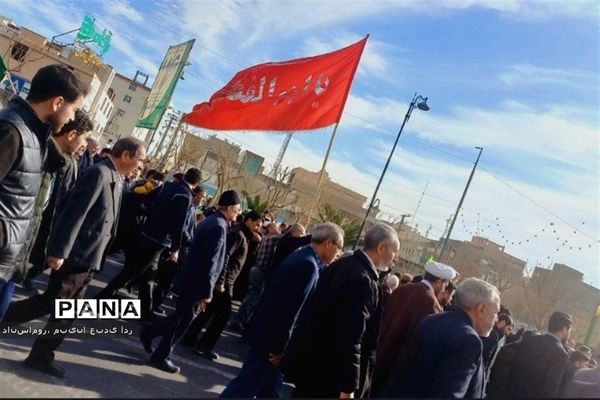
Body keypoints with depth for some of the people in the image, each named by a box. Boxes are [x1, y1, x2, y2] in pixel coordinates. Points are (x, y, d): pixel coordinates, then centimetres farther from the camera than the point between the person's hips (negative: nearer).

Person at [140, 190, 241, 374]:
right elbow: (210, 262, -23)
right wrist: (207, 292, -19)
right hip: (196, 282, -9)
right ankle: (161, 356, 18)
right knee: (184, 320, 5)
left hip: (190, 278, 9)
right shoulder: (219, 226, -20)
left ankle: (148, 333, 31)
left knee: (181, 317, 21)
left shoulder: (210, 221, 10)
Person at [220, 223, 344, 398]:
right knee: (246, 385, 3)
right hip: (272, 335, -10)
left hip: (271, 330, 10)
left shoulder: (303, 256, 8)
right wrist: (280, 346, -18)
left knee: (270, 387, 19)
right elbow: (291, 310, -24)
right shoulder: (308, 264, -23)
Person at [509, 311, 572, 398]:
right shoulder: (560, 354, -15)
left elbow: (513, 368, 6)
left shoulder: (528, 340, 2)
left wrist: (512, 392, 14)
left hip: (515, 394, 5)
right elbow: (551, 388, -19)